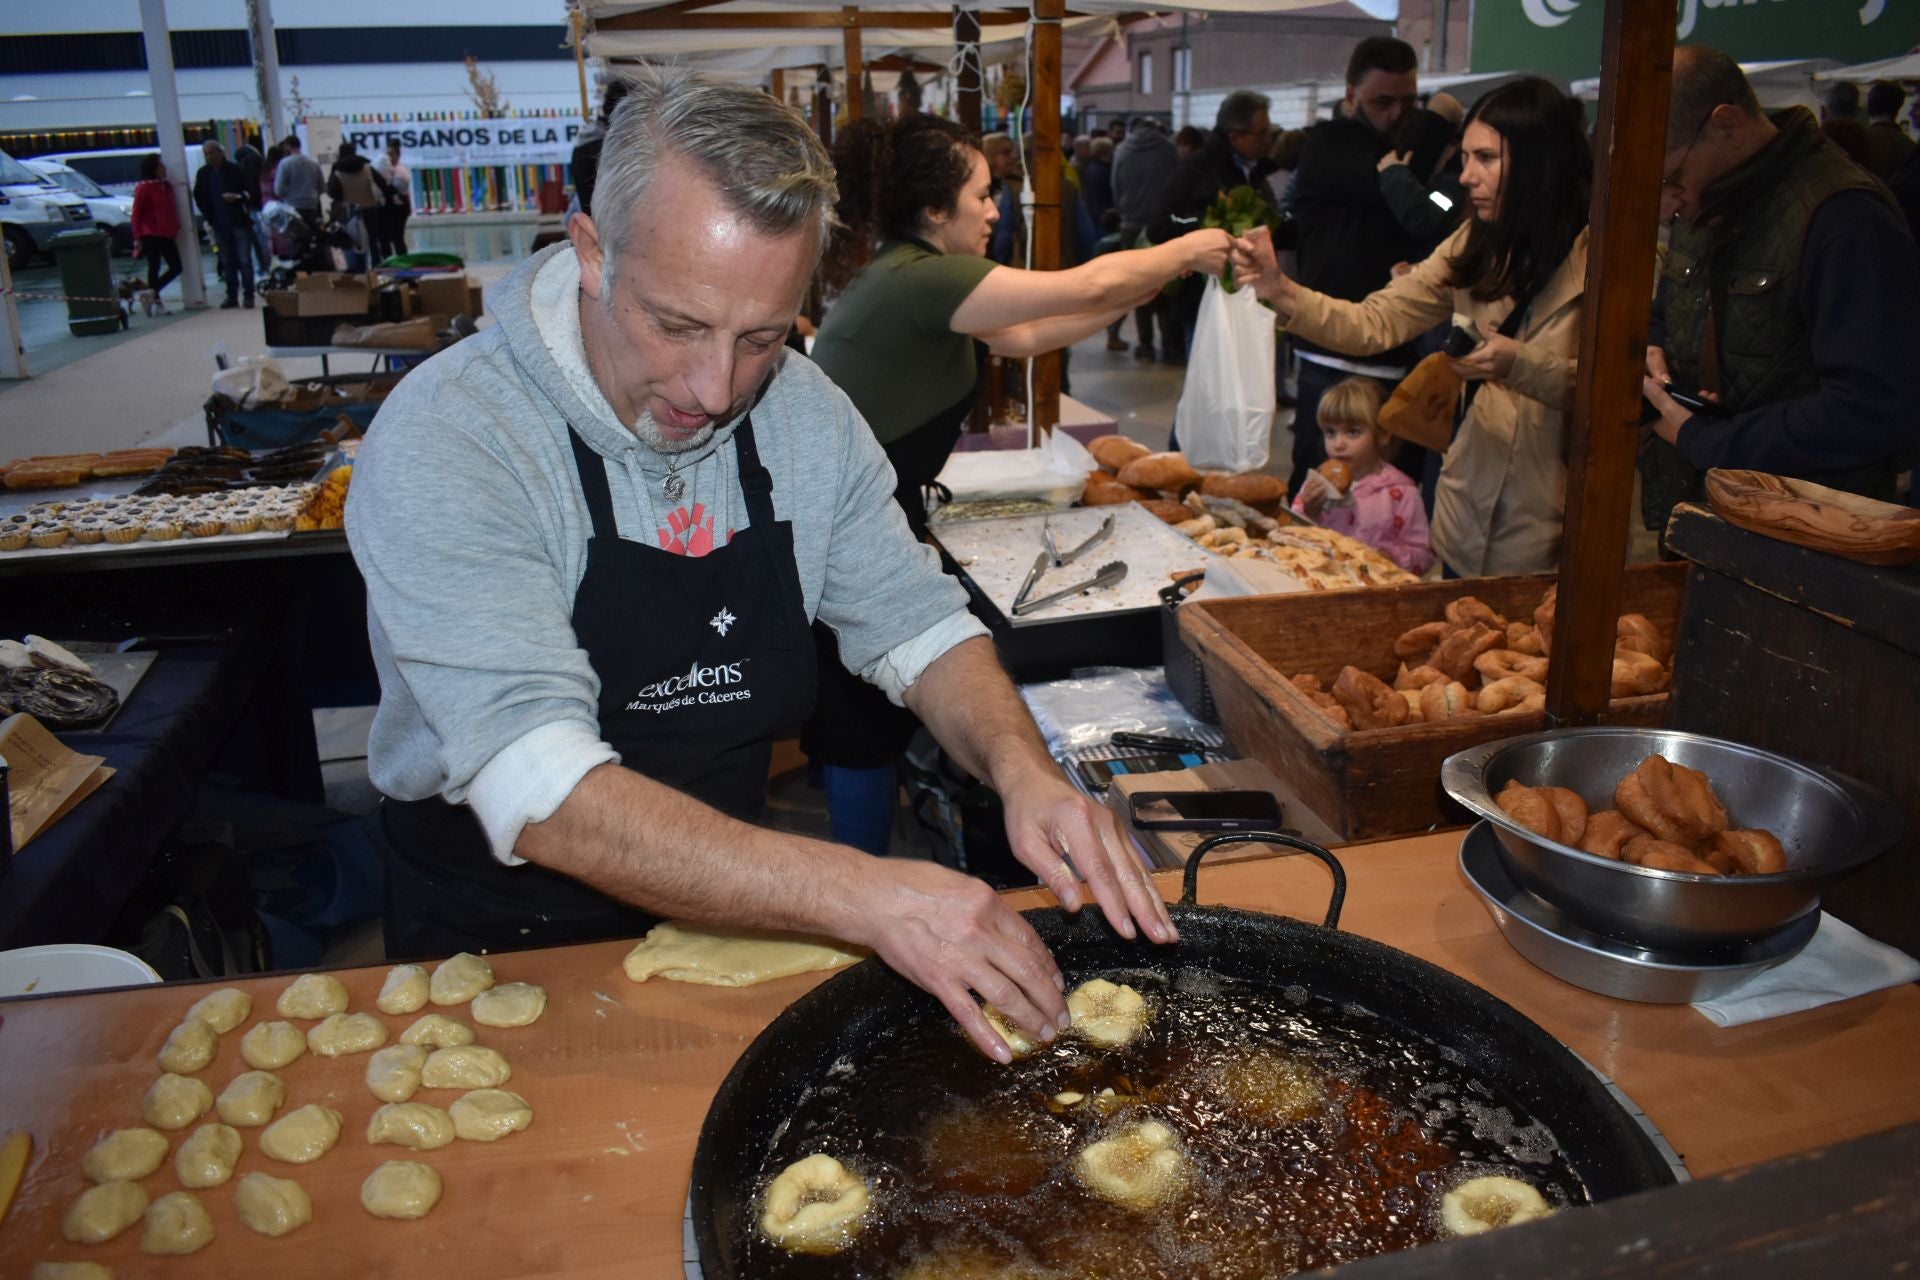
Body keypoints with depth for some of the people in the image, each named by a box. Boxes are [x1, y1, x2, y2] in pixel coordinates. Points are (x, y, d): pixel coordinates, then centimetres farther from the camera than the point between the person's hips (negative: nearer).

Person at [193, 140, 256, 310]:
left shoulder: (235, 170, -3)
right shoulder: (202, 174, 6)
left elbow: (249, 192, 0)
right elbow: (199, 198, 12)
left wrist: (237, 197, -20)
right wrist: (209, 218, 1)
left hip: (239, 222, -3)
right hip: (219, 225, 3)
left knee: (244, 260, -3)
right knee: (227, 262, 7)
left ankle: (249, 295, 3)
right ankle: (232, 296, 12)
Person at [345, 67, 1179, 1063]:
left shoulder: (805, 412, -5)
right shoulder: (445, 442, -23)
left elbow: (916, 622, 1)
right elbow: (542, 798, -31)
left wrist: (1019, 767, -20)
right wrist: (862, 895, -40)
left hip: (723, 909, 4)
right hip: (497, 941, -4)